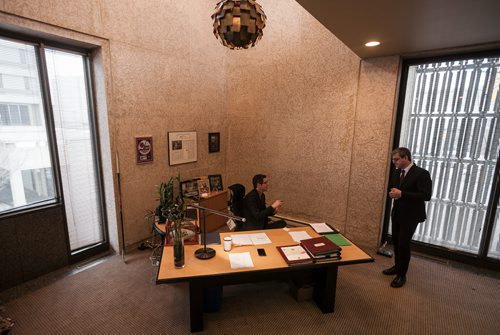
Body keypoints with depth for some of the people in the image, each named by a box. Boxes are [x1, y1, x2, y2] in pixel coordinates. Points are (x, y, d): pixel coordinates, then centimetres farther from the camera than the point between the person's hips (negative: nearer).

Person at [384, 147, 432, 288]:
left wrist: (401, 194, -28)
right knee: (396, 241, 16)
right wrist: (392, 193, -7)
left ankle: (402, 275, 16)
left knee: (403, 244, -1)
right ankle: (397, 266, 37)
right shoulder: (396, 172, 5)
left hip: (411, 215, -7)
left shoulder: (422, 173, -16)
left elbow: (426, 196, -22)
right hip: (397, 212, 7)